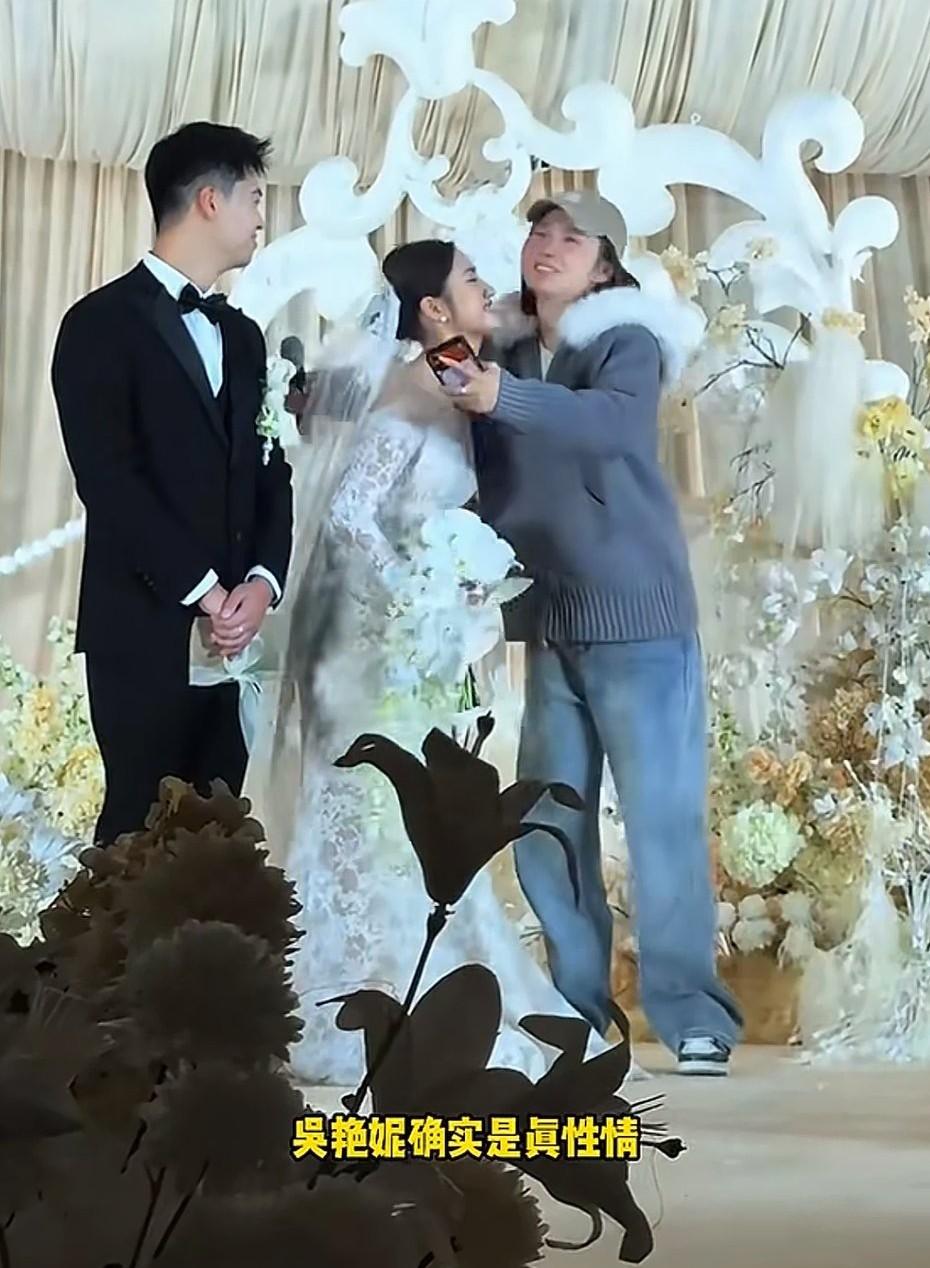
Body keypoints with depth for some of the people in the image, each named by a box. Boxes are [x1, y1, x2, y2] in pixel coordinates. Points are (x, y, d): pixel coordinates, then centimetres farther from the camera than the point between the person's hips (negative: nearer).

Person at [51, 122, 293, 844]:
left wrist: (262, 583, -4)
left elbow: (272, 472, 13)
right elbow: (108, 480, -14)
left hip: (234, 626, 6)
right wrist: (202, 591, -14)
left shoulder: (242, 334, 18)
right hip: (145, 629, -6)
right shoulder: (102, 323, -5)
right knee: (142, 828, 0)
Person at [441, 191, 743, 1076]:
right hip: (550, 622, 6)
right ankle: (573, 1005, 19)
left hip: (637, 616, -6)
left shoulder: (627, 341, -4)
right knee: (546, 827, 8)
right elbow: (492, 482, 14)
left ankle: (691, 1013, 5)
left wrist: (505, 398, -39)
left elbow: (612, 421, -26)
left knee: (661, 817, -5)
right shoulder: (507, 356, 12)